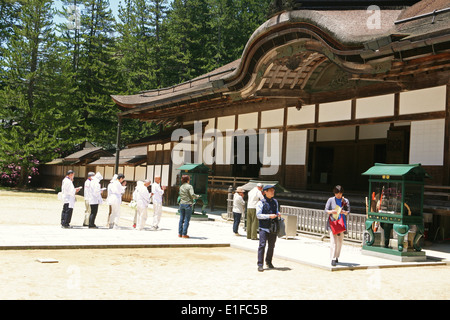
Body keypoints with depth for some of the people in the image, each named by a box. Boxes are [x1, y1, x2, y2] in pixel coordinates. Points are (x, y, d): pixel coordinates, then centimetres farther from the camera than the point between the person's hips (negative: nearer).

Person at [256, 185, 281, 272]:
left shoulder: (275, 201, 12)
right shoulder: (261, 202, -5)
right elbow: (258, 215, -10)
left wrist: (278, 213, 3)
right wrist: (269, 216, -20)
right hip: (264, 227, -5)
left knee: (271, 246, 12)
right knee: (262, 245, -11)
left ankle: (269, 262, 29)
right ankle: (260, 264, -8)